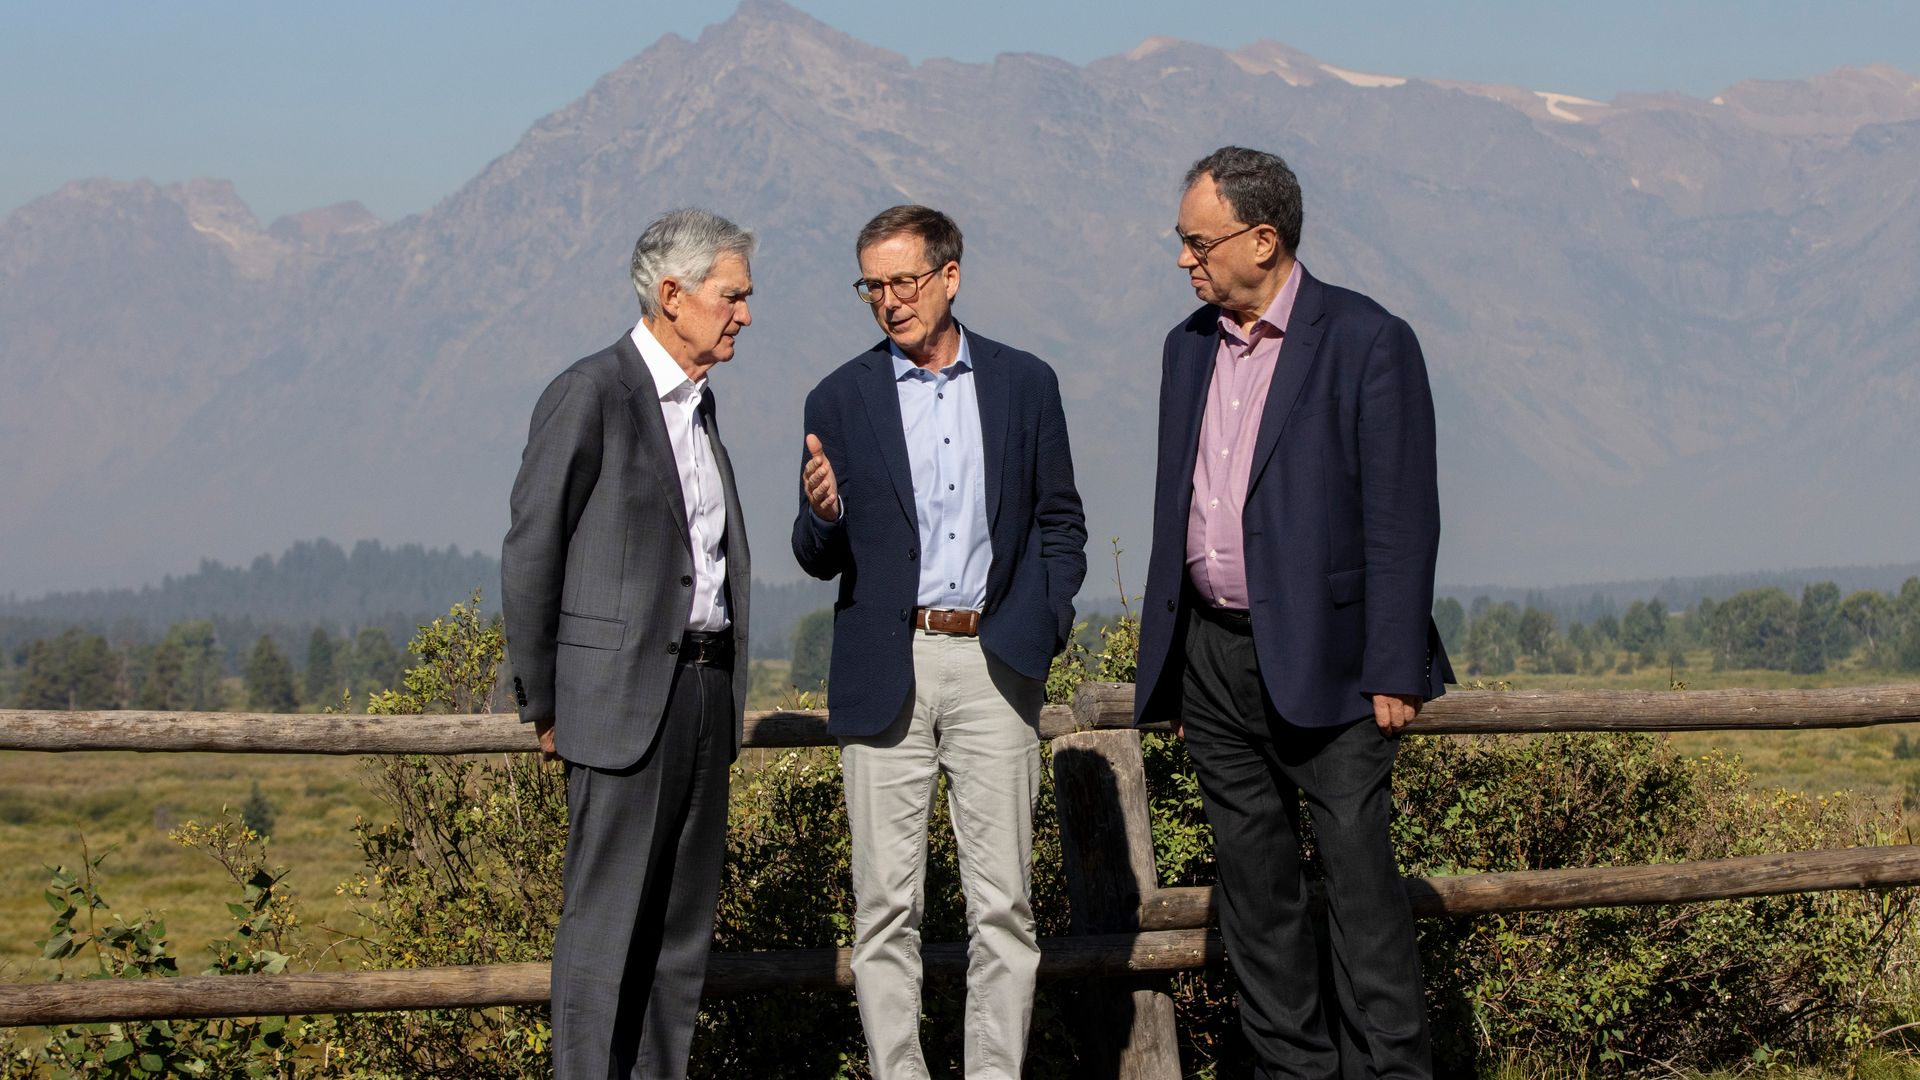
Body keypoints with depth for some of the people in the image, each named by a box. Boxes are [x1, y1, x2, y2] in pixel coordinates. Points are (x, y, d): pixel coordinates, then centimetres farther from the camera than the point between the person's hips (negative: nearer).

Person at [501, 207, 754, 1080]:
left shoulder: (696, 402, 16)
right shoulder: (591, 395, -9)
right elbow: (530, 556, -8)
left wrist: (725, 688, 15)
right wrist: (543, 706, -6)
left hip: (705, 691, 8)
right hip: (623, 699, -8)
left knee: (683, 920, 9)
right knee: (606, 919, -6)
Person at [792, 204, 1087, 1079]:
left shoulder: (1024, 385, 8)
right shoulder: (840, 400, 6)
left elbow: (1060, 526, 13)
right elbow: (821, 560, 8)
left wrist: (1038, 631, 0)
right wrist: (821, 513, -14)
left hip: (993, 666, 0)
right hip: (885, 670, 0)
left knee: (1001, 901, 0)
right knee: (885, 904, 0)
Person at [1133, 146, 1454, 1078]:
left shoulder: (1366, 342, -8)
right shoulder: (1189, 347, 13)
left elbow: (1402, 518, -10)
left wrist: (1394, 672, -14)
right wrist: (1167, 662, 16)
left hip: (1322, 660, -6)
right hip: (1212, 653, 7)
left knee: (1359, 872, -8)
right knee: (1253, 881, 9)